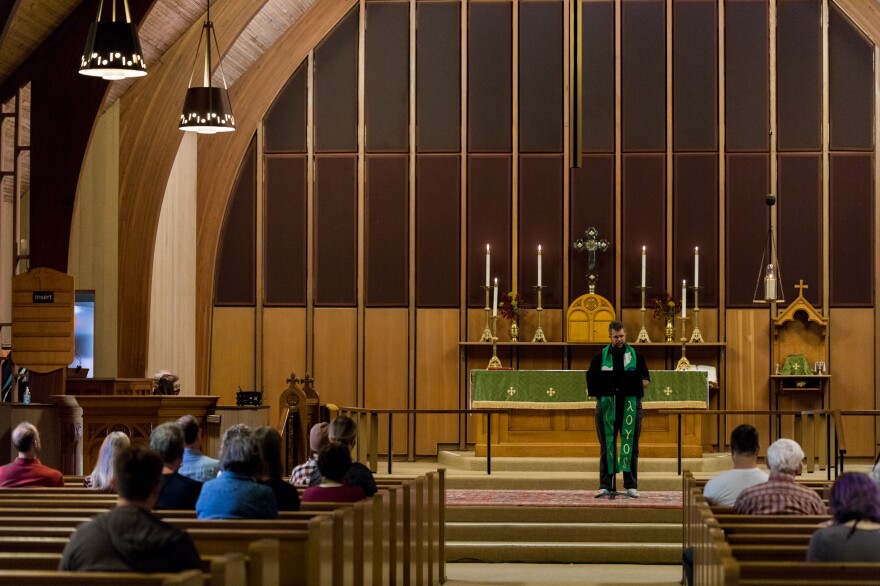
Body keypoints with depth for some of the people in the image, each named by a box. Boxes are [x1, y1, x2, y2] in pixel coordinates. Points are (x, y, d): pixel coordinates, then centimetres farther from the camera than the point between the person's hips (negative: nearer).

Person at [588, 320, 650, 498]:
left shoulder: (636, 356, 8)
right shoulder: (601, 357, 8)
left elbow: (646, 381, 6)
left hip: (630, 406, 0)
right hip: (606, 405, 0)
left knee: (631, 446, 1)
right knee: (606, 446, 2)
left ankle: (631, 486, 5)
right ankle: (605, 486, 6)